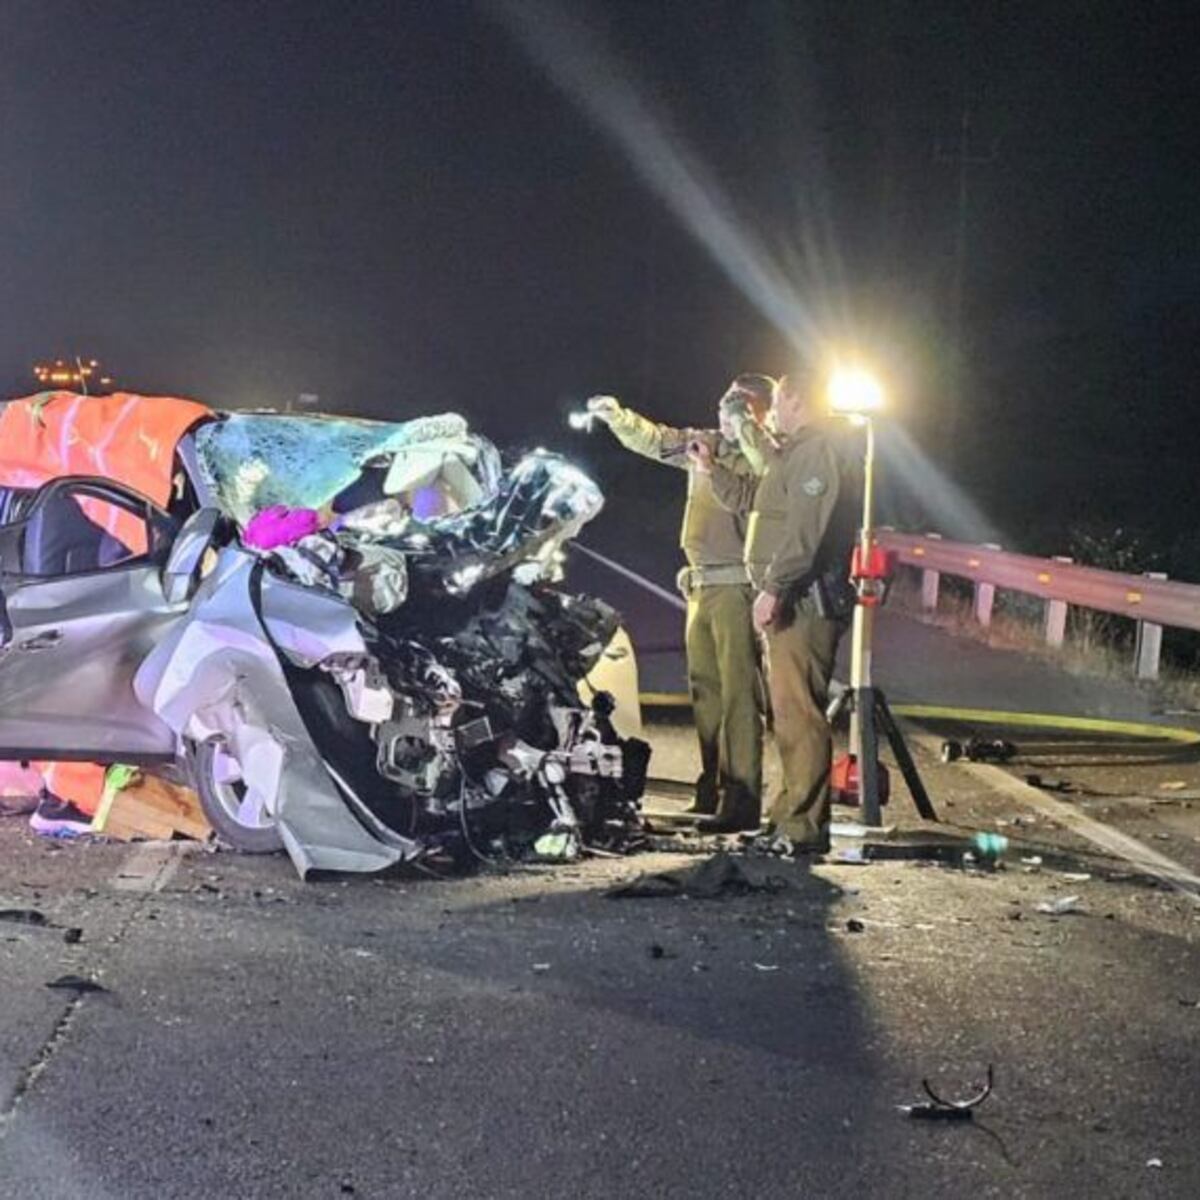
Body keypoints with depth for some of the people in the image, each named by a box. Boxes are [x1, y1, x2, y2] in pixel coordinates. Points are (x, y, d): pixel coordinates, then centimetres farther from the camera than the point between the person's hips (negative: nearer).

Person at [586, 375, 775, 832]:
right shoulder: (705, 445, 15)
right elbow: (654, 439, 16)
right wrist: (617, 416, 1)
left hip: (737, 587, -8)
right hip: (702, 584, 8)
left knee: (738, 693, -10)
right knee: (705, 690, 13)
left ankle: (742, 798, -12)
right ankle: (712, 788, 21)